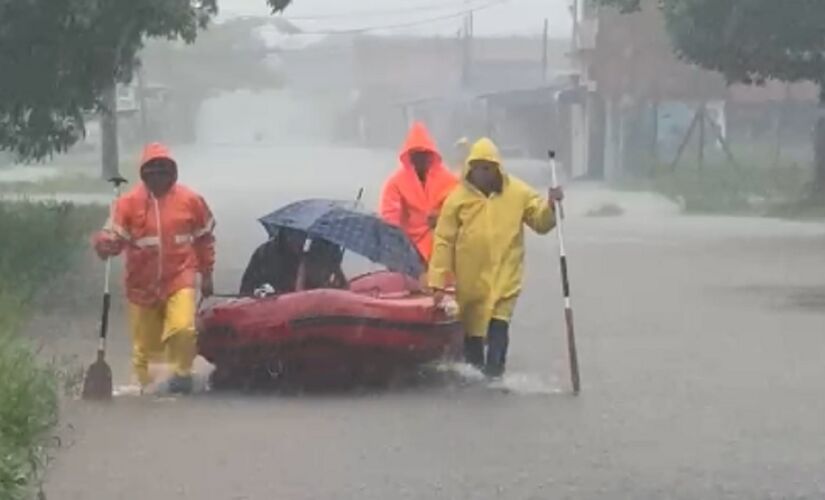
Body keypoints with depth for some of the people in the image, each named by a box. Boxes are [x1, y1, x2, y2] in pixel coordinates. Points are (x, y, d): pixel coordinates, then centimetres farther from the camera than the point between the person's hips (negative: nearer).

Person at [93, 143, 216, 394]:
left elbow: (205, 237, 13)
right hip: (142, 283, 1)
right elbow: (113, 235, -4)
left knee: (183, 328, -21)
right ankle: (146, 384, 26)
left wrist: (206, 273, 16)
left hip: (179, 279, -1)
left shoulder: (190, 200, 0)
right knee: (145, 343, 6)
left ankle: (182, 373, 2)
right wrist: (105, 245, -28)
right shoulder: (129, 202, -4)